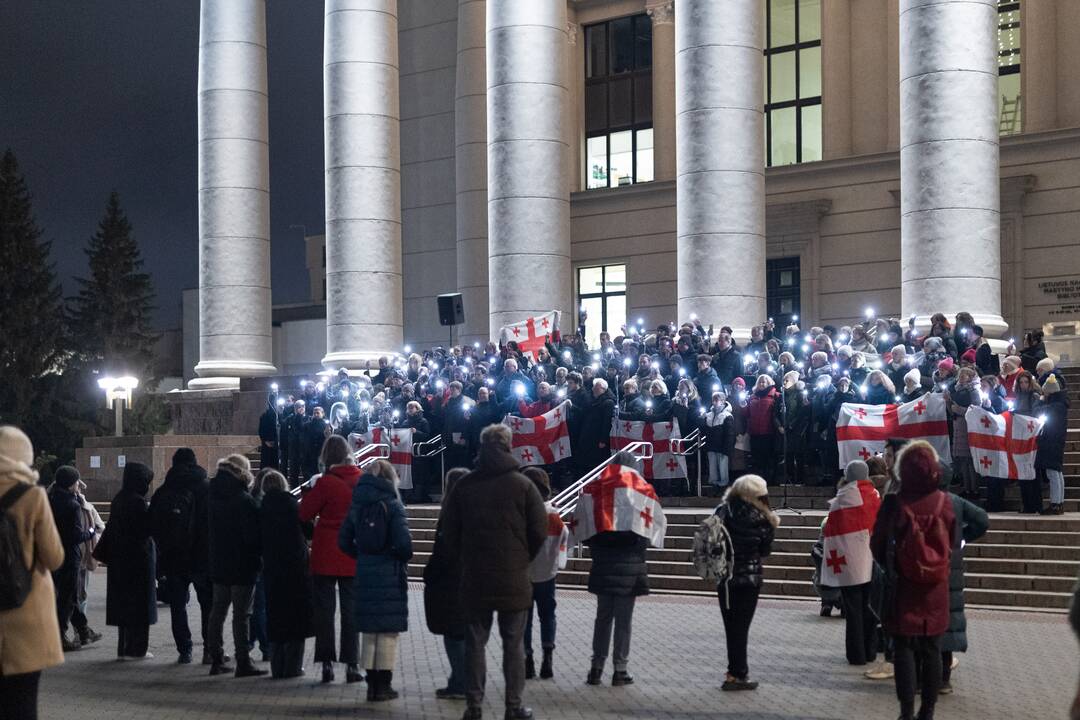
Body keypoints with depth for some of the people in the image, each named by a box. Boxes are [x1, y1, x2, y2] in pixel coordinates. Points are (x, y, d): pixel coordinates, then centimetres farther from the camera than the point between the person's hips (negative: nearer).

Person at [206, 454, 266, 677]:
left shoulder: (212, 497, 5)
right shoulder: (244, 500, -17)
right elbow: (253, 535, -17)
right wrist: (259, 554, -2)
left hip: (217, 565, 7)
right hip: (242, 566, -7)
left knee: (217, 611, 13)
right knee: (241, 614, -3)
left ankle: (216, 660, 17)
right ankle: (243, 663, -2)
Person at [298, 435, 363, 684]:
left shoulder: (325, 483, -12)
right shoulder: (361, 481, -2)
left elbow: (304, 514, -6)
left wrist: (307, 493, 9)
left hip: (325, 556, -3)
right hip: (353, 557, 3)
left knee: (324, 609, 5)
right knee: (351, 610, 7)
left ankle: (327, 663, 2)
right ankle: (352, 665, 5)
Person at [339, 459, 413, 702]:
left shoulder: (357, 505, 5)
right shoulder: (392, 505, -10)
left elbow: (344, 541, 5)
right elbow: (403, 543, -17)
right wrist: (404, 557, 2)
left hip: (365, 574, 5)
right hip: (390, 575, -5)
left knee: (370, 631, 13)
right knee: (388, 633, 3)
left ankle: (372, 684, 15)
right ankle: (384, 685, 5)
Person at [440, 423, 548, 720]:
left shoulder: (463, 485, 0)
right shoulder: (523, 485, -6)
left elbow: (450, 530, 4)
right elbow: (540, 531, -5)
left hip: (474, 577, 2)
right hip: (513, 579, -2)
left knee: (475, 642, 8)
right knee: (513, 643, 5)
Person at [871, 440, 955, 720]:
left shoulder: (894, 504, -12)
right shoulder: (944, 502, -7)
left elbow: (877, 545, -4)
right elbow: (952, 542, 5)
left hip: (904, 590, -2)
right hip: (935, 591, 2)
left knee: (904, 649, 5)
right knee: (931, 650, 10)